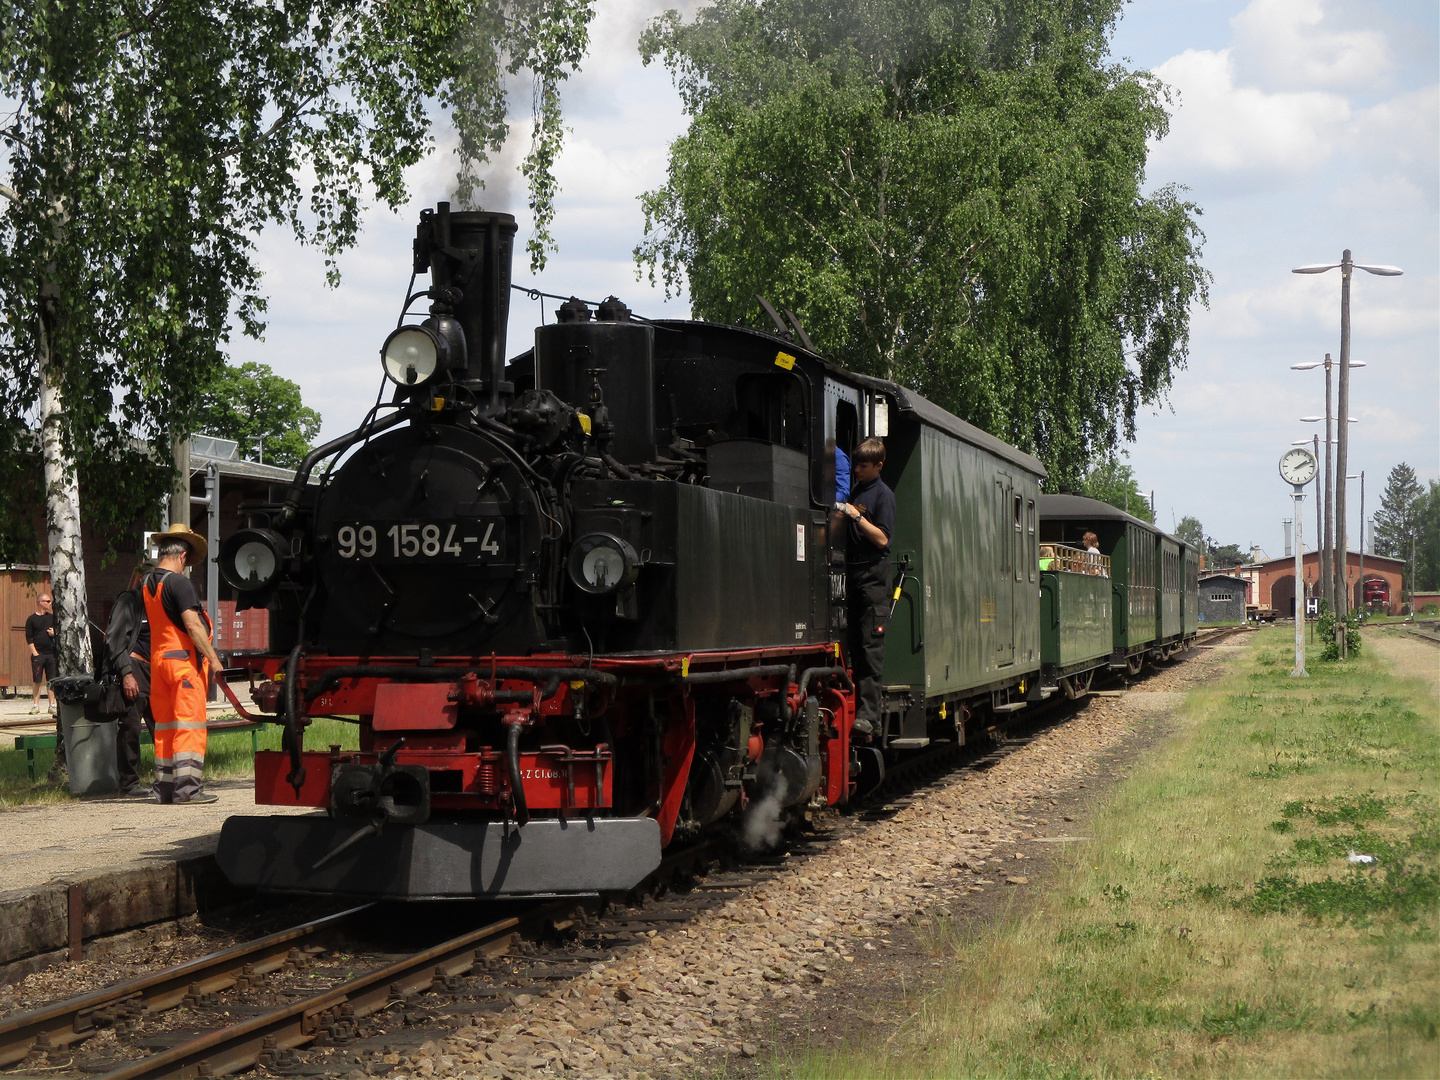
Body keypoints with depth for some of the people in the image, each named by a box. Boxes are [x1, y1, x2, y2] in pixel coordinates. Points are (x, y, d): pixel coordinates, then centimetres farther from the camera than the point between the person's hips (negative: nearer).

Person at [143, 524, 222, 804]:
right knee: (189, 724, -6)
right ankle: (186, 786, -10)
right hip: (184, 659, -8)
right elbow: (193, 625, -19)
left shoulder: (146, 584, 11)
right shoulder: (178, 582, -13)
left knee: (165, 725, 10)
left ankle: (164, 787, 12)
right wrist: (213, 659, -15)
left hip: (158, 658, 8)